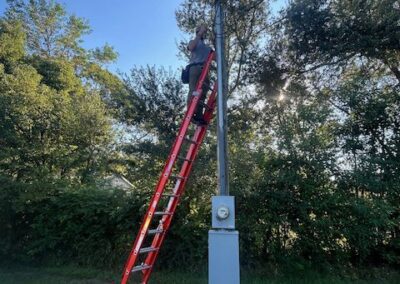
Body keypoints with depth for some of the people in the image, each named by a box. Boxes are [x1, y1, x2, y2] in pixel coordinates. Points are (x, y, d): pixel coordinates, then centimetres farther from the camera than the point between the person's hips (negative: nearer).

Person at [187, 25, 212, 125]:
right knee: (193, 90, -18)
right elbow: (191, 47, -4)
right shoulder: (193, 41, 21)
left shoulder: (207, 47, 35)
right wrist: (199, 35, 0)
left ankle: (199, 115, -15)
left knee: (203, 93, -9)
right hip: (195, 67, -5)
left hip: (204, 70, 5)